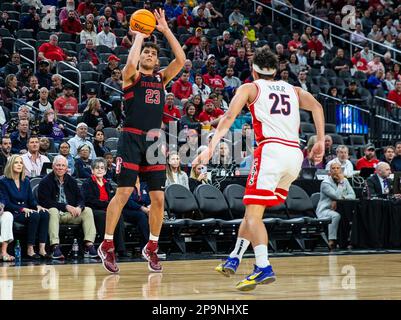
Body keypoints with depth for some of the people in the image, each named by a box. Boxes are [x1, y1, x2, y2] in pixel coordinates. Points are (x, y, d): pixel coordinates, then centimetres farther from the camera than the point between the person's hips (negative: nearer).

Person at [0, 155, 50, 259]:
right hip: (13, 213, -5)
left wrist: (37, 206, -8)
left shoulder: (26, 181, 17)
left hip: (26, 211, 6)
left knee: (45, 214, -25)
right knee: (35, 215, -33)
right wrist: (23, 209, -20)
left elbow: (31, 200, 15)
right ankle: (30, 249, -28)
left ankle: (42, 249, -31)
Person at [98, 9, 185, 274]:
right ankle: (107, 245, -2)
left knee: (158, 198, 1)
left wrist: (166, 30, 0)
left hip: (155, 140, 5)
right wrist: (139, 35, -8)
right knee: (123, 192, -10)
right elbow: (130, 63, -22)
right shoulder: (131, 76, 2)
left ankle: (151, 248, 14)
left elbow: (181, 59, 1)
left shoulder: (161, 78, 15)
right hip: (132, 139, -5)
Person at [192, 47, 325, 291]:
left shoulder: (250, 88, 13)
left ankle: (264, 267, -27)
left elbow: (229, 118, -1)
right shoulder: (293, 90, 27)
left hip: (271, 150, -6)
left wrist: (211, 148, -9)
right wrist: (320, 141, 6)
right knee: (253, 208, 19)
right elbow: (316, 106, 10)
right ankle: (234, 260, 21)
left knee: (254, 213, -9)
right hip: (295, 154, 6)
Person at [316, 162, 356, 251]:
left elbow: (352, 196, -2)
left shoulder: (345, 181, 10)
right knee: (336, 215, -37)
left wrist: (338, 201, -17)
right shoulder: (325, 183, -9)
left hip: (339, 209, 5)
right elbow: (337, 196, -22)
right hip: (325, 210, -5)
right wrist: (341, 181, -13)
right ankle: (331, 241, -33)